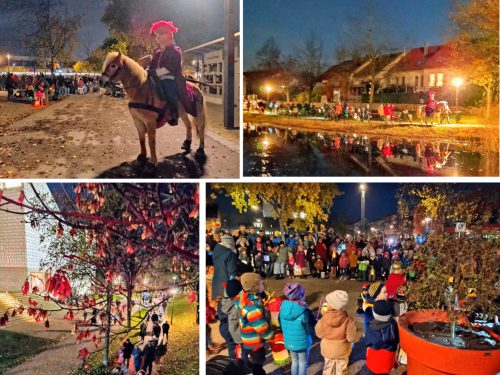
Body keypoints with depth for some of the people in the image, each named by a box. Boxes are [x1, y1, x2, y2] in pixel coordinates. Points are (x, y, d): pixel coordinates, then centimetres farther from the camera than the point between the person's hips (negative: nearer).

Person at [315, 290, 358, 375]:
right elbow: (352, 338, -23)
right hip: (342, 352, -1)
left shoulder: (324, 319, -28)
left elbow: (319, 334, -10)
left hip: (327, 351, 1)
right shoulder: (348, 320, -30)